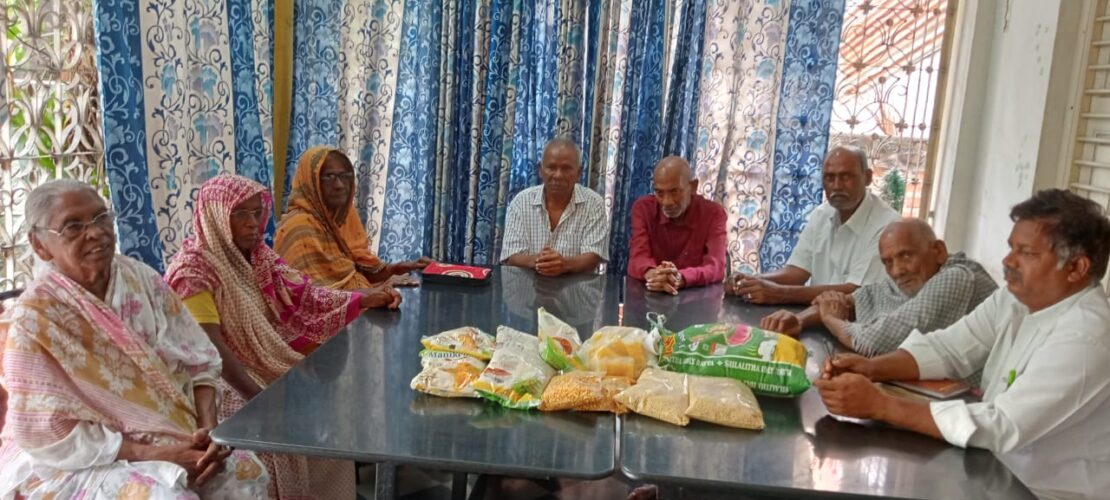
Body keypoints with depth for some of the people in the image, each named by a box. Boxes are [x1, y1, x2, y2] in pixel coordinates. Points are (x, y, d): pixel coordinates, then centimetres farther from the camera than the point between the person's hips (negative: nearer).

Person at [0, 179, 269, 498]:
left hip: (164, 434, 5)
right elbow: (48, 434, -17)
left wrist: (209, 427, -17)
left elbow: (199, 360, -1)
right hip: (68, 464, -5)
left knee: (245, 473, -14)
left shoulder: (142, 279, -3)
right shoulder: (32, 320, -16)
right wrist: (149, 454, -23)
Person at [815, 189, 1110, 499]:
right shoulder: (1019, 296, 0)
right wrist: (871, 368, -19)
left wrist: (879, 405, -32)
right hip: (998, 475, 6)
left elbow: (1003, 427, -29)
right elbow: (946, 349, 0)